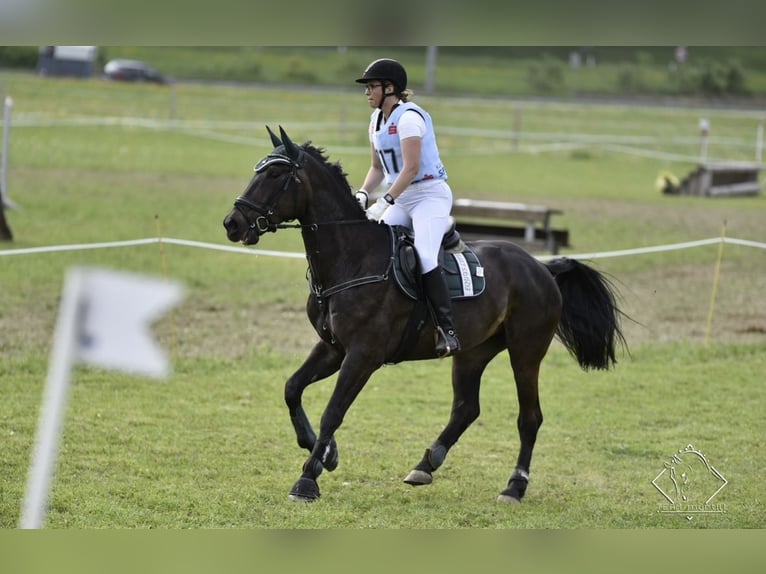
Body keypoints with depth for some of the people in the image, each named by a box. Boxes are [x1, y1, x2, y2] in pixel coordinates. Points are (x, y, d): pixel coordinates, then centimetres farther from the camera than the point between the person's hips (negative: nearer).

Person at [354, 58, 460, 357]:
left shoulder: (408, 117, -15)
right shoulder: (377, 119, 12)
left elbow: (411, 168, -24)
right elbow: (377, 167, 19)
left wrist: (385, 202, -29)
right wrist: (363, 193, 0)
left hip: (430, 195, -9)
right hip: (400, 199, 9)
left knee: (424, 256, -27)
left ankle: (447, 329, -28)